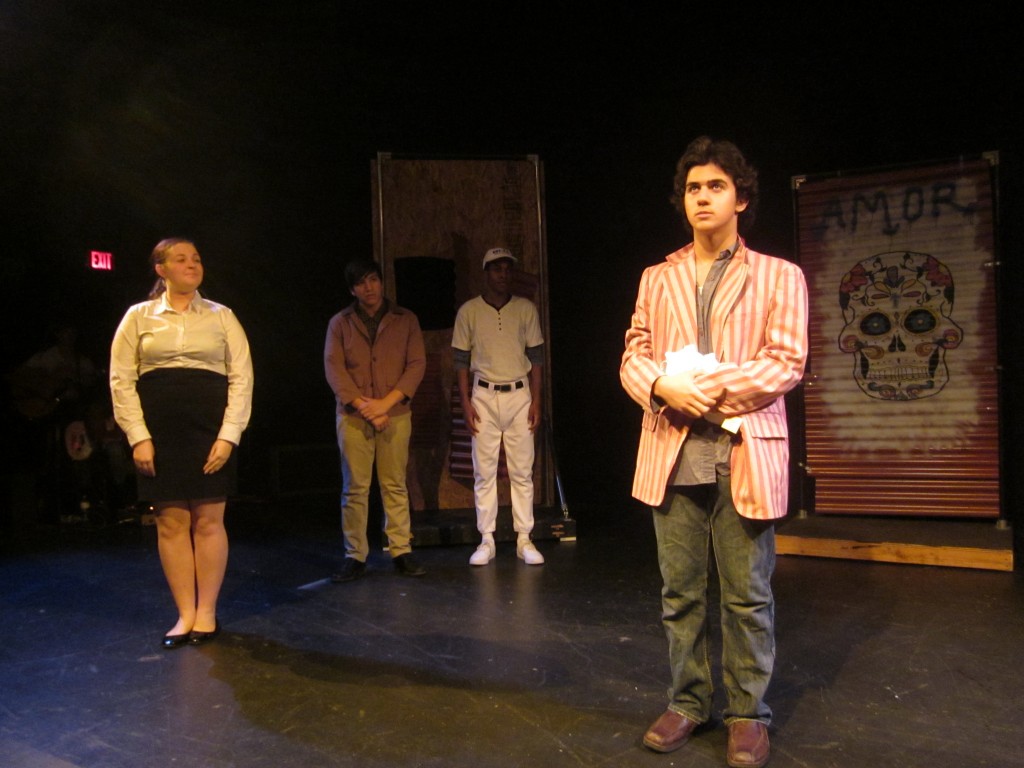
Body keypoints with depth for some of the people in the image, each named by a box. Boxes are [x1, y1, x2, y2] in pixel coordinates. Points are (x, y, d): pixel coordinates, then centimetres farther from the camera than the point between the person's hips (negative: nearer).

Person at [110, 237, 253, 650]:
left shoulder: (221, 317, 7)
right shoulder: (139, 317, 8)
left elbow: (241, 378, 1)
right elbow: (121, 380, 4)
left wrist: (228, 435, -8)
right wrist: (138, 437, -6)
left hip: (210, 430, 0)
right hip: (159, 432, 1)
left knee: (208, 521, 2)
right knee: (171, 523, 4)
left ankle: (206, 613, 15)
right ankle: (184, 614, 15)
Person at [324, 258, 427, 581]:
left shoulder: (405, 320, 8)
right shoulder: (339, 323, 9)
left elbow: (416, 364, 0)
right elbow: (334, 368, 0)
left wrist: (386, 402, -12)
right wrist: (361, 404, -12)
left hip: (395, 413, 0)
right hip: (353, 415, 0)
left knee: (395, 485, 3)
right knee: (354, 488, 1)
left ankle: (401, 551, 10)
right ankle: (355, 557, 8)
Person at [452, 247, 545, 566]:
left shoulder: (526, 309, 4)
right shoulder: (469, 311, 1)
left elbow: (536, 357, 6)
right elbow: (461, 360, 4)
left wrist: (536, 400, 0)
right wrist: (465, 402, -3)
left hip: (519, 395, 1)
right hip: (484, 396, 0)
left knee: (522, 471, 2)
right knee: (484, 471, 2)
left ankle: (524, 540, 9)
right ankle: (486, 541, 10)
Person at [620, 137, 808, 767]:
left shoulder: (779, 277, 6)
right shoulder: (657, 278, 15)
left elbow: (787, 363, -4)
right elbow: (634, 357, 9)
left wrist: (709, 386, -14)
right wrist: (665, 387, -12)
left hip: (745, 455, -3)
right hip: (672, 454, 3)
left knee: (748, 595, 5)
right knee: (680, 592, 11)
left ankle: (749, 714, 21)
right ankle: (689, 702, 27)